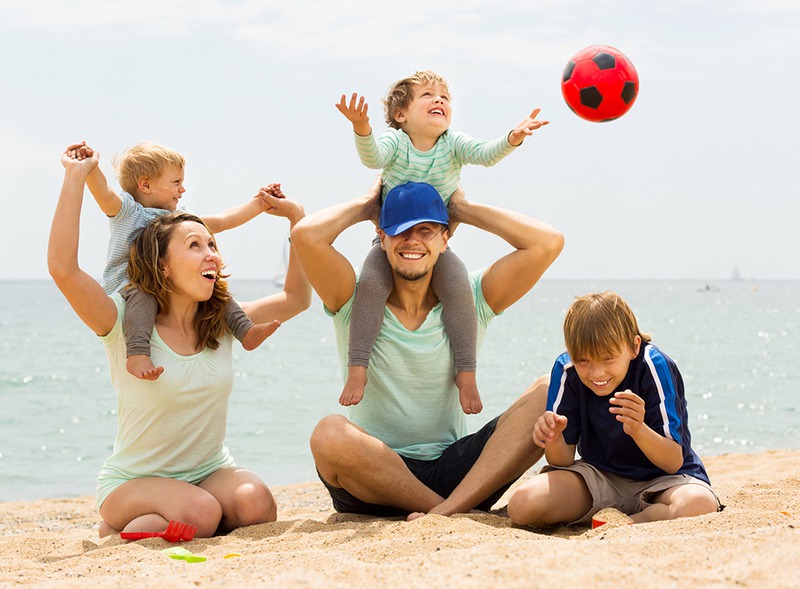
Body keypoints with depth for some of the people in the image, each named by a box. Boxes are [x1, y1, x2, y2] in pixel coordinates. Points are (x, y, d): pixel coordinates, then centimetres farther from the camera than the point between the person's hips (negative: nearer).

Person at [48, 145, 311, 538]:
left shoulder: (222, 322, 2)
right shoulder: (125, 324, -13)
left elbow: (296, 298, 12)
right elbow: (63, 269, -29)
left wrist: (296, 217, 5)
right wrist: (75, 177, -28)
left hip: (211, 472, 4)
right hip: (132, 483, -4)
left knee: (256, 505, -27)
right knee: (198, 513, -33)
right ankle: (117, 531, -2)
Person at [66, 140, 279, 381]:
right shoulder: (126, 210, -2)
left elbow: (221, 222, 24)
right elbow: (102, 190, -22)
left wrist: (258, 203, 21)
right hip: (125, 287, -7)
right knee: (143, 291, -39)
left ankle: (245, 330, -5)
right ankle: (138, 355, -54)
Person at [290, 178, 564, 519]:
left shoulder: (469, 300, 6)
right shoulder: (355, 303, 1)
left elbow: (547, 243, -4)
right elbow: (306, 235, -16)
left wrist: (463, 210, 5)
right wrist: (366, 206, 3)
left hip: (455, 476, 2)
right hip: (372, 486, -2)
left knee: (548, 395, -19)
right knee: (329, 434, -36)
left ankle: (445, 513, -32)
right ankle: (464, 514, -22)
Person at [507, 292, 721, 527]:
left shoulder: (654, 366, -19)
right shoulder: (566, 369, -9)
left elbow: (674, 462, -21)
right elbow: (564, 460, -8)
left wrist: (639, 430, -41)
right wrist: (553, 439, -32)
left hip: (660, 478, -4)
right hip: (599, 478, 4)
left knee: (700, 504, -39)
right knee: (521, 505, -23)